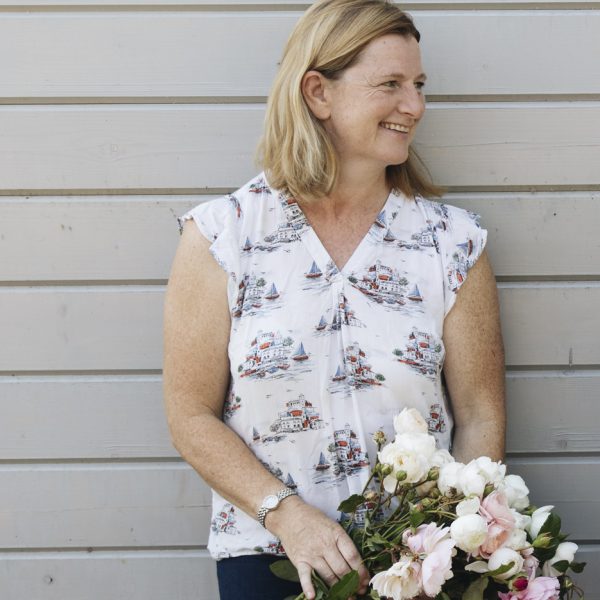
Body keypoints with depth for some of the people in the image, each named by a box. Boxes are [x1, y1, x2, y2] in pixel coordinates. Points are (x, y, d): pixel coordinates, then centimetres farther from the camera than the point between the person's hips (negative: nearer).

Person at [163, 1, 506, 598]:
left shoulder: (454, 241, 1)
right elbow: (192, 416, -3)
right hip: (265, 549, -1)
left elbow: (480, 415, 3)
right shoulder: (220, 236, -3)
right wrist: (287, 514, -14)